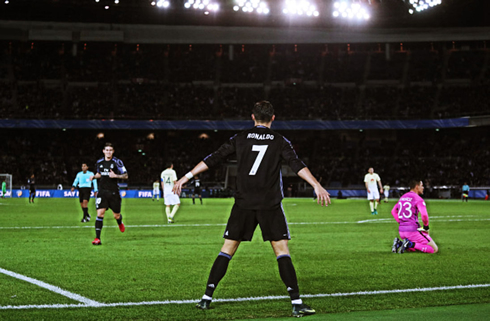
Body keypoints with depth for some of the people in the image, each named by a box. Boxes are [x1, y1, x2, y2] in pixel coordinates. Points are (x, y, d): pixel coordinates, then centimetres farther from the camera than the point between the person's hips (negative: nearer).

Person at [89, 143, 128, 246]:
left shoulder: (117, 162, -5)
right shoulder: (99, 162, 7)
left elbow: (125, 176, -3)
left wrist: (115, 176, -19)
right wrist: (94, 176, 4)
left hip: (114, 192, -2)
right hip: (102, 192, 2)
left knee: (116, 215, 7)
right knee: (100, 214, -12)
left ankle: (120, 223, 46)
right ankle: (97, 238, -12)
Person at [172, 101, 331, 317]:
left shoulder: (240, 139, 7)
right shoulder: (280, 141, 3)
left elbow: (212, 159, 6)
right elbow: (297, 165, -10)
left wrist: (186, 177, 10)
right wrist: (317, 186, -15)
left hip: (243, 204, 2)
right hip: (270, 205, -1)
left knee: (227, 249, 9)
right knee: (282, 251, 0)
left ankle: (207, 297, 9)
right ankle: (296, 302, -8)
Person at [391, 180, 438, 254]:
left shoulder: (402, 197, 14)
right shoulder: (418, 199, -10)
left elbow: (393, 212, 23)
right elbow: (424, 215, -22)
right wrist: (426, 227, -6)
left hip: (401, 230, 8)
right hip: (413, 230, -8)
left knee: (414, 249, 30)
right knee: (434, 249, -2)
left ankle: (399, 243, 2)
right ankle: (410, 244, -17)